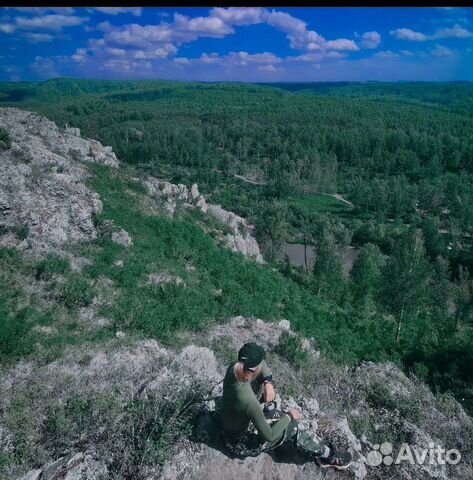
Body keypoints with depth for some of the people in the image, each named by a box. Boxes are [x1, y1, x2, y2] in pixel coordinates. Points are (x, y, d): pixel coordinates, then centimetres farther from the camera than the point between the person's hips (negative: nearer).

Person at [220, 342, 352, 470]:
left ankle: (269, 413, 25)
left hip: (230, 423, 7)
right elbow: (269, 436, -28)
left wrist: (268, 382, -19)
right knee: (292, 428, -2)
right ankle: (328, 456, 20)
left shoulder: (233, 368, -22)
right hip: (240, 444, -6)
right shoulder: (249, 402, -41)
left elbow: (257, 362, -2)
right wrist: (289, 416, -13)